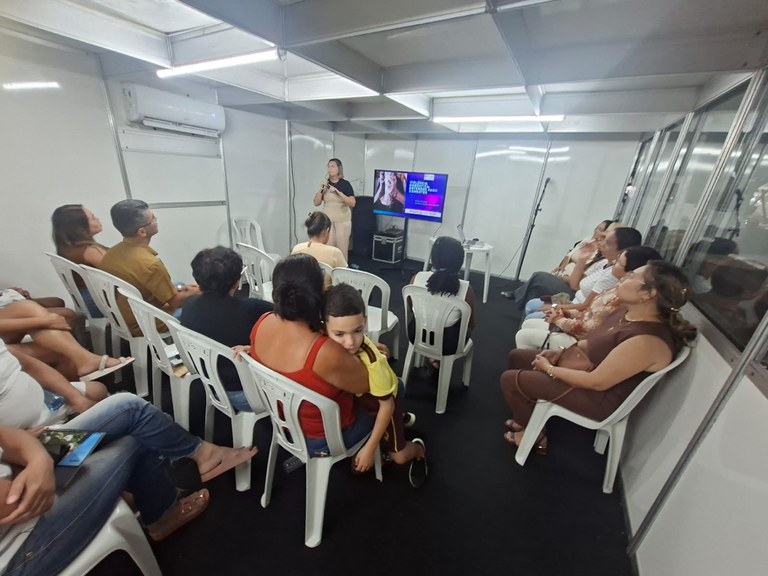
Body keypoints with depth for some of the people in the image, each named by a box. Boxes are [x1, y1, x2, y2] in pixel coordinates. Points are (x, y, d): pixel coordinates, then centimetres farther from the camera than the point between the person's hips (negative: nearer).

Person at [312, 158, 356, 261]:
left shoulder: (345, 184, -2)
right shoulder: (325, 183, 6)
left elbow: (352, 203, -12)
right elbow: (316, 203, 3)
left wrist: (338, 192, -19)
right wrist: (321, 189, -10)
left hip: (342, 220, -2)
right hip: (327, 220, 2)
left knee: (342, 247, -3)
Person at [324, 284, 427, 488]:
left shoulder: (371, 361, -43)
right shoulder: (328, 339, -33)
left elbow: (386, 405, -28)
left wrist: (369, 448, -22)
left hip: (384, 397, -5)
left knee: (398, 457, 3)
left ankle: (418, 449, 39)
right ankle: (400, 420, 49)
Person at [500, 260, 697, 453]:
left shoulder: (646, 340, -32)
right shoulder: (629, 311, -3)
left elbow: (597, 382, -27)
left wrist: (549, 369, -16)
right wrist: (562, 351, 0)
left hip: (601, 398, -9)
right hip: (587, 366, 9)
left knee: (510, 380, -12)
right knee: (517, 357, 12)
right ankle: (528, 418, 27)